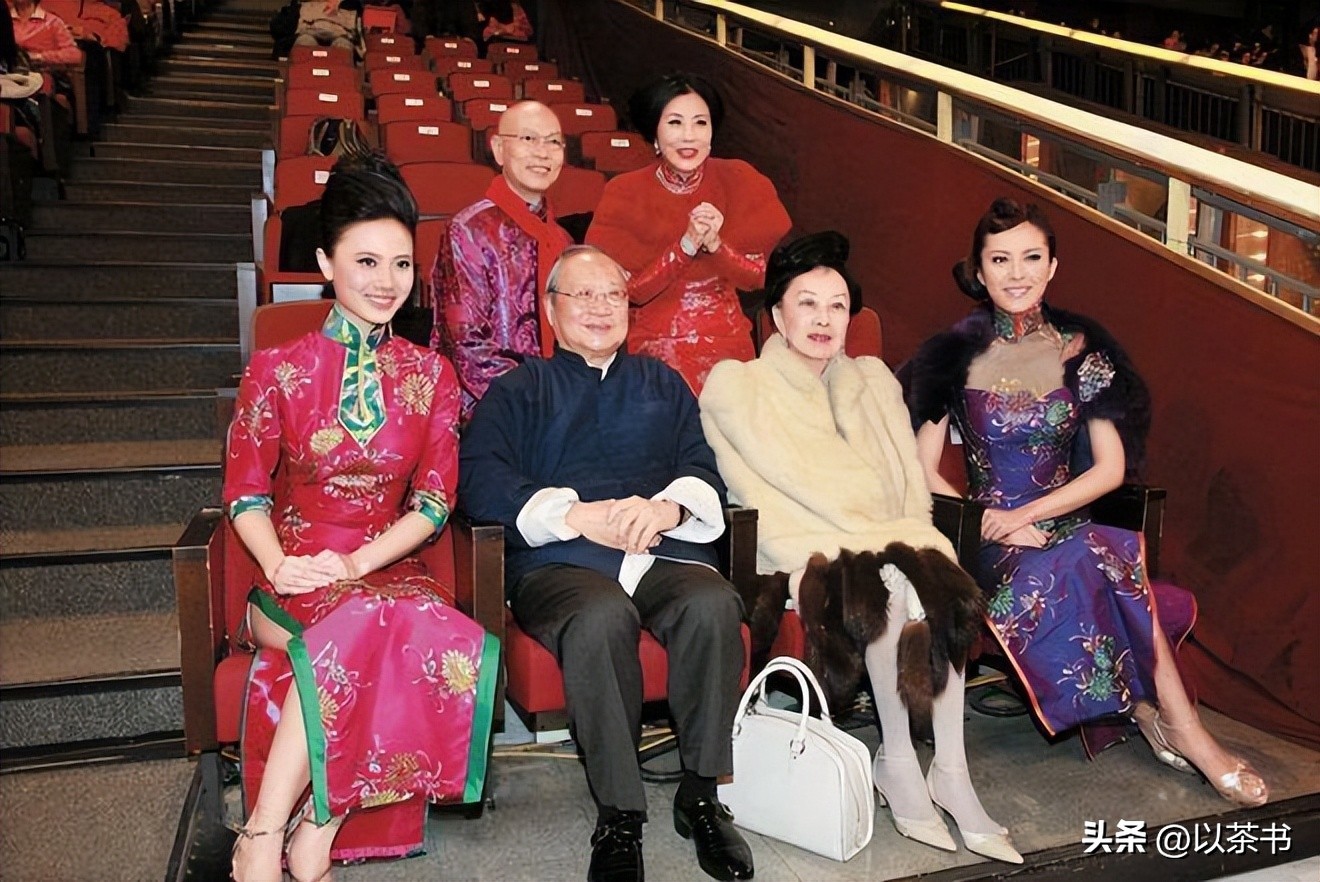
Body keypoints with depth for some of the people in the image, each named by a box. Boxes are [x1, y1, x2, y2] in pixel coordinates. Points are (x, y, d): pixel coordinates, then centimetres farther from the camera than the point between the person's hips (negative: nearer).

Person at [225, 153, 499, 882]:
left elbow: (434, 501, 1)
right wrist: (276, 563, -19)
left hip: (388, 569, 1)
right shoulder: (278, 370, 4)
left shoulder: (430, 375, 8)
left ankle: (320, 818, -18)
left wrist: (358, 561, -15)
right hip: (294, 580, -1)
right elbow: (245, 491, 1)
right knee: (362, 623, -35)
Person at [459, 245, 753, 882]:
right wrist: (576, 514, -12)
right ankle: (619, 816, -24)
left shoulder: (663, 385, 28)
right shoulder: (516, 392, 20)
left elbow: (705, 470, 14)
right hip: (559, 562, -2)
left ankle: (701, 795, -16)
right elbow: (480, 483, 2)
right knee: (601, 616, -36)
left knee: (713, 604, -31)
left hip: (663, 552, 3)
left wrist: (670, 505, -10)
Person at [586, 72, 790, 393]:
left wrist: (715, 244, -22)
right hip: (656, 348, -1)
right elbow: (632, 290, -13)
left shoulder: (738, 181, -4)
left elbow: (758, 276, -5)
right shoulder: (625, 194, -9)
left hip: (727, 343, 2)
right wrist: (687, 244, -24)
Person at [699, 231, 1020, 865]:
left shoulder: (873, 380, 21)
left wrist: (911, 534, -5)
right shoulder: (736, 386, 5)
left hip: (892, 540, 4)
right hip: (805, 546, -4)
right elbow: (777, 488, -6)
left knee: (940, 578, -29)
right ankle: (897, 762, -16)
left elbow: (911, 486, 16)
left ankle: (951, 771, -21)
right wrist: (865, 532, -12)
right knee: (890, 585, -33)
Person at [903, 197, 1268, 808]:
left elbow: (1111, 468, 2)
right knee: (1090, 565, -30)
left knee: (1092, 560, -32)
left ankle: (1158, 717, -14)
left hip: (1065, 528, 2)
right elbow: (925, 475, -4)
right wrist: (996, 527, -15)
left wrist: (1025, 515, -11)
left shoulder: (1081, 352, 6)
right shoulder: (955, 356, 0)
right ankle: (1180, 728, -15)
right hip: (989, 547, -2)